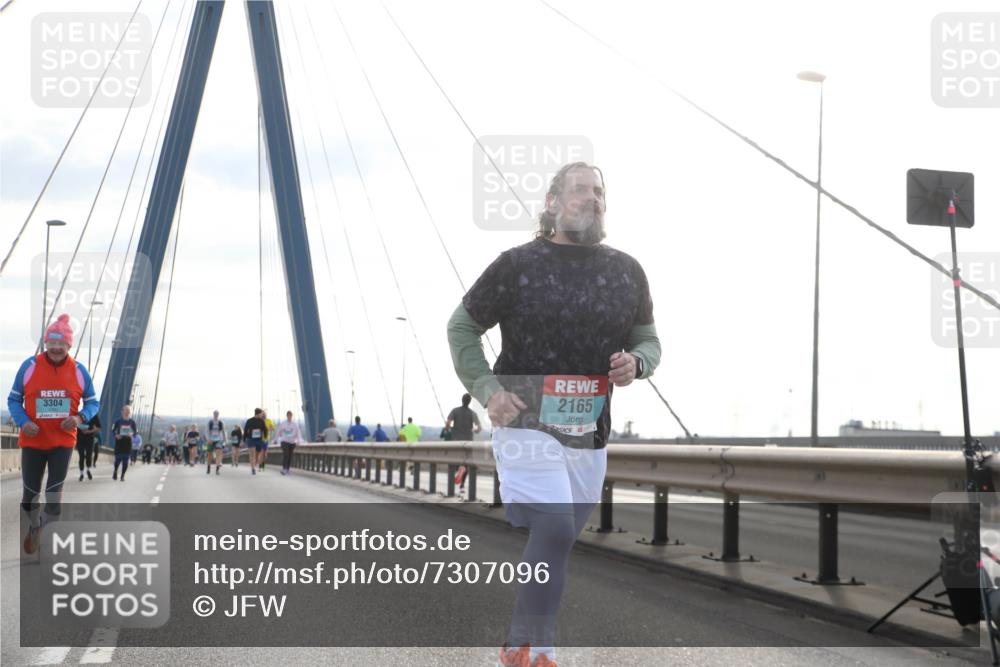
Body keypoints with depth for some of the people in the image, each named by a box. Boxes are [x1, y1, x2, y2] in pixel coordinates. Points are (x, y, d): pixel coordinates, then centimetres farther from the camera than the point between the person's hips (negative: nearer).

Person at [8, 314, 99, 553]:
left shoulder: (79, 371, -4)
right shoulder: (29, 366, -7)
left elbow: (93, 402, 6)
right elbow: (14, 399, 2)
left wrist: (80, 418, -15)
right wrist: (23, 422, -16)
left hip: (63, 442, 0)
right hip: (32, 441, 0)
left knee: (54, 495, -3)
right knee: (30, 494, 7)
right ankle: (34, 526, 40)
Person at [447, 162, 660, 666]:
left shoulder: (626, 271, 6)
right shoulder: (517, 264, -4)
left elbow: (648, 339, 15)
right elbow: (462, 327, 3)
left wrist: (635, 362, -9)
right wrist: (487, 389, -11)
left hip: (589, 433, 5)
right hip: (526, 423, -5)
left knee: (556, 544, 12)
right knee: (554, 531, -19)